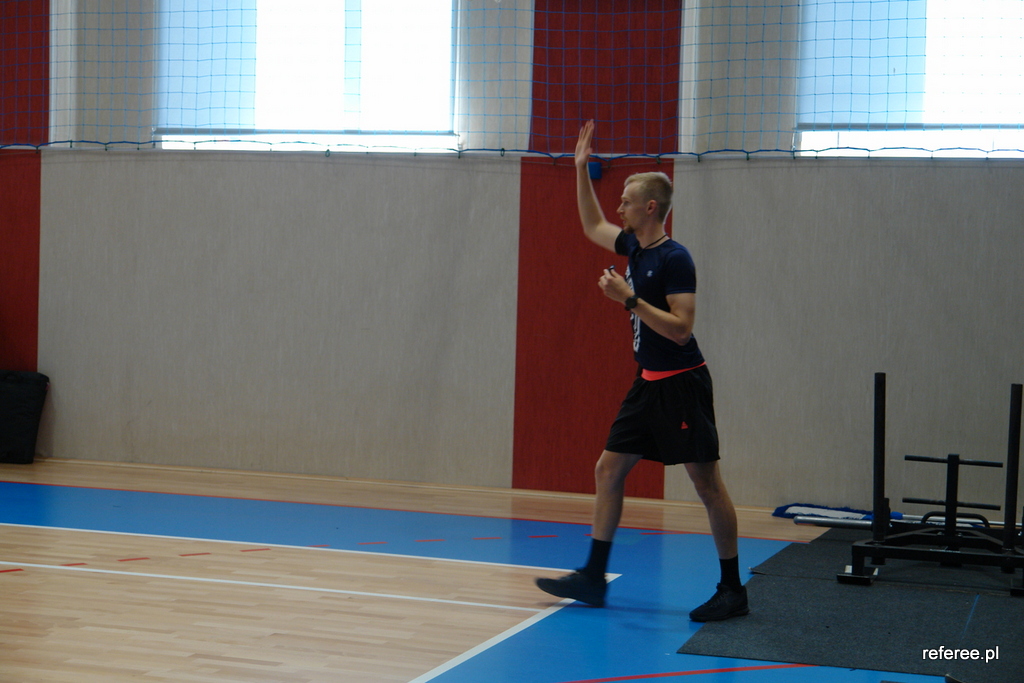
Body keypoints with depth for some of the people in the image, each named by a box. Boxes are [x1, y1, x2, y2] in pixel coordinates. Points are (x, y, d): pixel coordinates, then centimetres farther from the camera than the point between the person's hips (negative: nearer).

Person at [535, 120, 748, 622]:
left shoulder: (674, 259, -16)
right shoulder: (635, 248, 10)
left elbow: (681, 329, -22)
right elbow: (592, 227, 29)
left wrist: (629, 299, -22)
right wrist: (582, 169, 25)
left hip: (681, 385, -9)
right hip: (649, 383, 9)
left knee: (706, 482, -4)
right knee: (609, 469, 8)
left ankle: (732, 590, 3)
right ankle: (593, 579, 13)